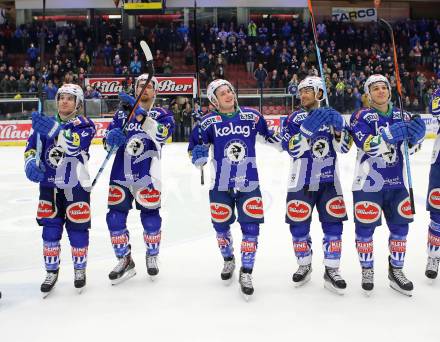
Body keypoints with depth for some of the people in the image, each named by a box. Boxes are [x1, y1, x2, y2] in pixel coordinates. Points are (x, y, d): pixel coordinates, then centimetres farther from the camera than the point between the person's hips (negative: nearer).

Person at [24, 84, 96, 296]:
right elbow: (31, 147, 8)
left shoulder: (85, 125, -7)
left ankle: (80, 269, 24)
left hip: (76, 186, -4)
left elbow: (75, 145, -27)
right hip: (49, 185, 4)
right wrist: (31, 163, -14)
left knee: (77, 230, 4)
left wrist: (54, 129, -42)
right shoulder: (45, 123, 7)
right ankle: (51, 271, 23)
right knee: (50, 230, 7)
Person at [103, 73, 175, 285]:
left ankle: (152, 256, 26)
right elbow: (109, 140, 9)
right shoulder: (122, 112, 14)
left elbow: (162, 133, -20)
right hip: (120, 175, 3)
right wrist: (112, 137, -17)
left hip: (146, 176, -3)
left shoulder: (162, 114, 3)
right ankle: (124, 260, 18)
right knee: (115, 218, 2)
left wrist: (138, 113, -29)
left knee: (150, 218, 1)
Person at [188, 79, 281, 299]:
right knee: (221, 226, 13)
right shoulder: (208, 122, -4)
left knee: (250, 227, -4)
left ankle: (246, 272, 11)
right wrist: (198, 155, -21)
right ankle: (228, 260, 41)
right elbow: (195, 147, 0)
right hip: (221, 185, 0)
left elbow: (268, 135, 16)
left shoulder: (252, 116, 1)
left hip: (249, 183, 0)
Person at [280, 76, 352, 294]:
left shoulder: (332, 115, 6)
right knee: (299, 226, 3)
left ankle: (331, 271, 11)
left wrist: (339, 128, -17)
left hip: (328, 180, 2)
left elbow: (344, 148, 1)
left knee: (333, 224, 0)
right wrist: (308, 127, -27)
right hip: (301, 181, -1)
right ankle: (304, 266, 24)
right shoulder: (294, 118, 0)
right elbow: (292, 149, -15)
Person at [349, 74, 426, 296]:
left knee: (400, 226, 10)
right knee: (365, 228, 2)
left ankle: (396, 271, 27)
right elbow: (368, 146, -21)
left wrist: (417, 135, -11)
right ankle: (367, 271, 22)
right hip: (368, 182, -5)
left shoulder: (402, 116, 9)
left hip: (397, 182, 5)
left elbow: (410, 148, 9)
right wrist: (392, 134, -34)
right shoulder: (361, 116, -6)